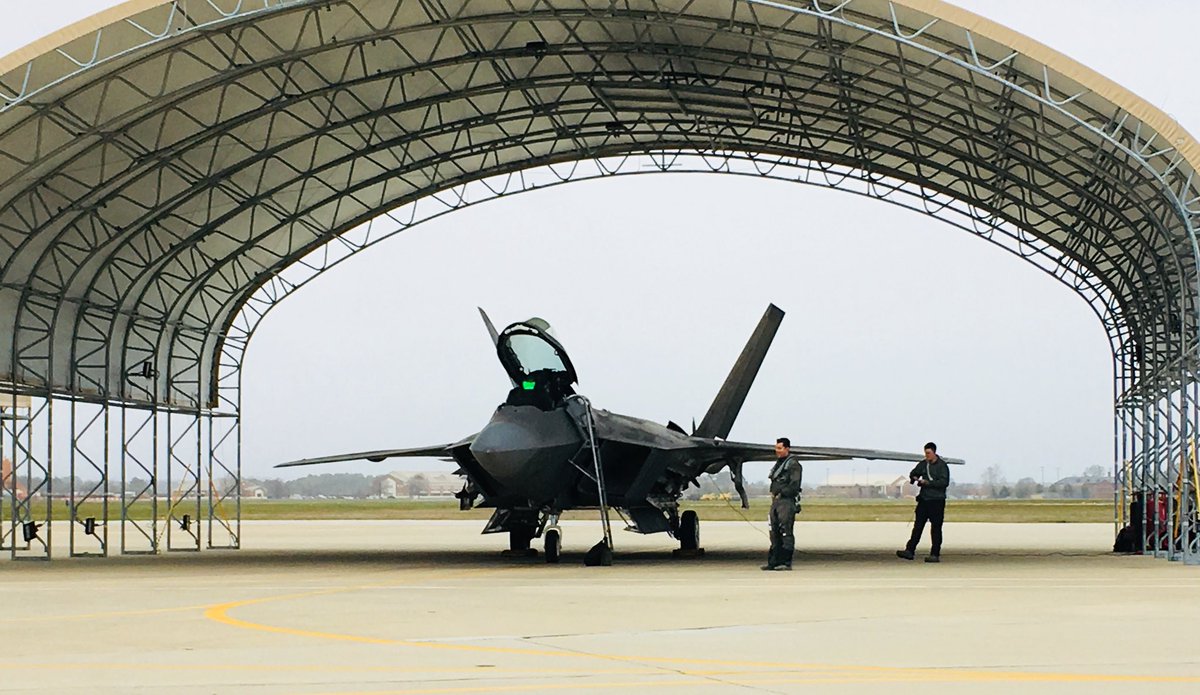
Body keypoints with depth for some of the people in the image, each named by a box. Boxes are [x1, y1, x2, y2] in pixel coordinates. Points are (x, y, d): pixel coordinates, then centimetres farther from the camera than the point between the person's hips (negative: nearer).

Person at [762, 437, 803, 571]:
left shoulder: (793, 464, -7)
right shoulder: (778, 463, 21)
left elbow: (794, 485, -14)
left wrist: (781, 493, -12)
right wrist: (773, 494, 10)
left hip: (787, 501, -9)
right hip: (776, 501, 9)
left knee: (786, 532, -9)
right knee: (775, 532, 8)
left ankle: (786, 562, -9)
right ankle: (773, 561, 11)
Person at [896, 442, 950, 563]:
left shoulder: (942, 466, -7)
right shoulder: (923, 464, 10)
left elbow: (944, 482, -17)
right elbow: (913, 473, 25)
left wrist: (928, 483, -19)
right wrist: (914, 477, 1)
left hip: (937, 501, -6)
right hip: (924, 499, 6)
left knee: (936, 528, -2)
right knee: (918, 525, 3)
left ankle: (935, 554, 2)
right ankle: (910, 550, 2)